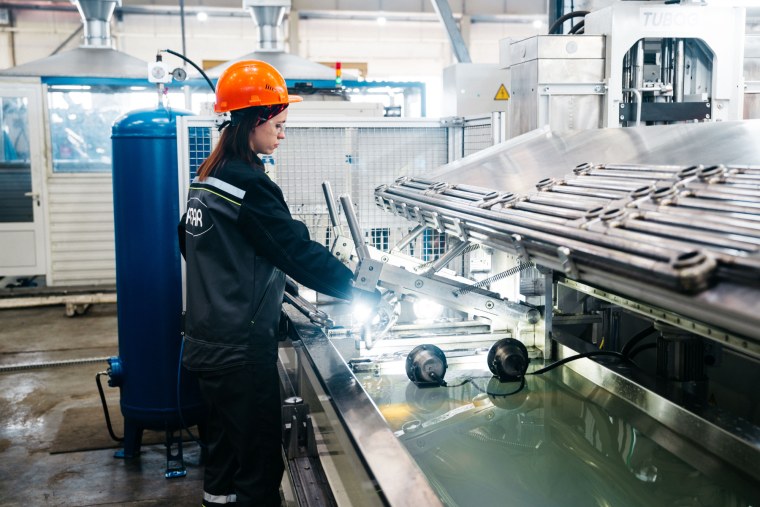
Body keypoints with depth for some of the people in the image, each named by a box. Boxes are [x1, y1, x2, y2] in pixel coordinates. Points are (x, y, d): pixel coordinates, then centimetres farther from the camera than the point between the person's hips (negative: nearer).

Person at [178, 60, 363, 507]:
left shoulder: (208, 178, 11)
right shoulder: (249, 185, -18)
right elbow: (299, 250, -18)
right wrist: (355, 287, -9)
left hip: (209, 345, 10)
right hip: (241, 351, -10)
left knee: (225, 451, 21)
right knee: (260, 462, 1)